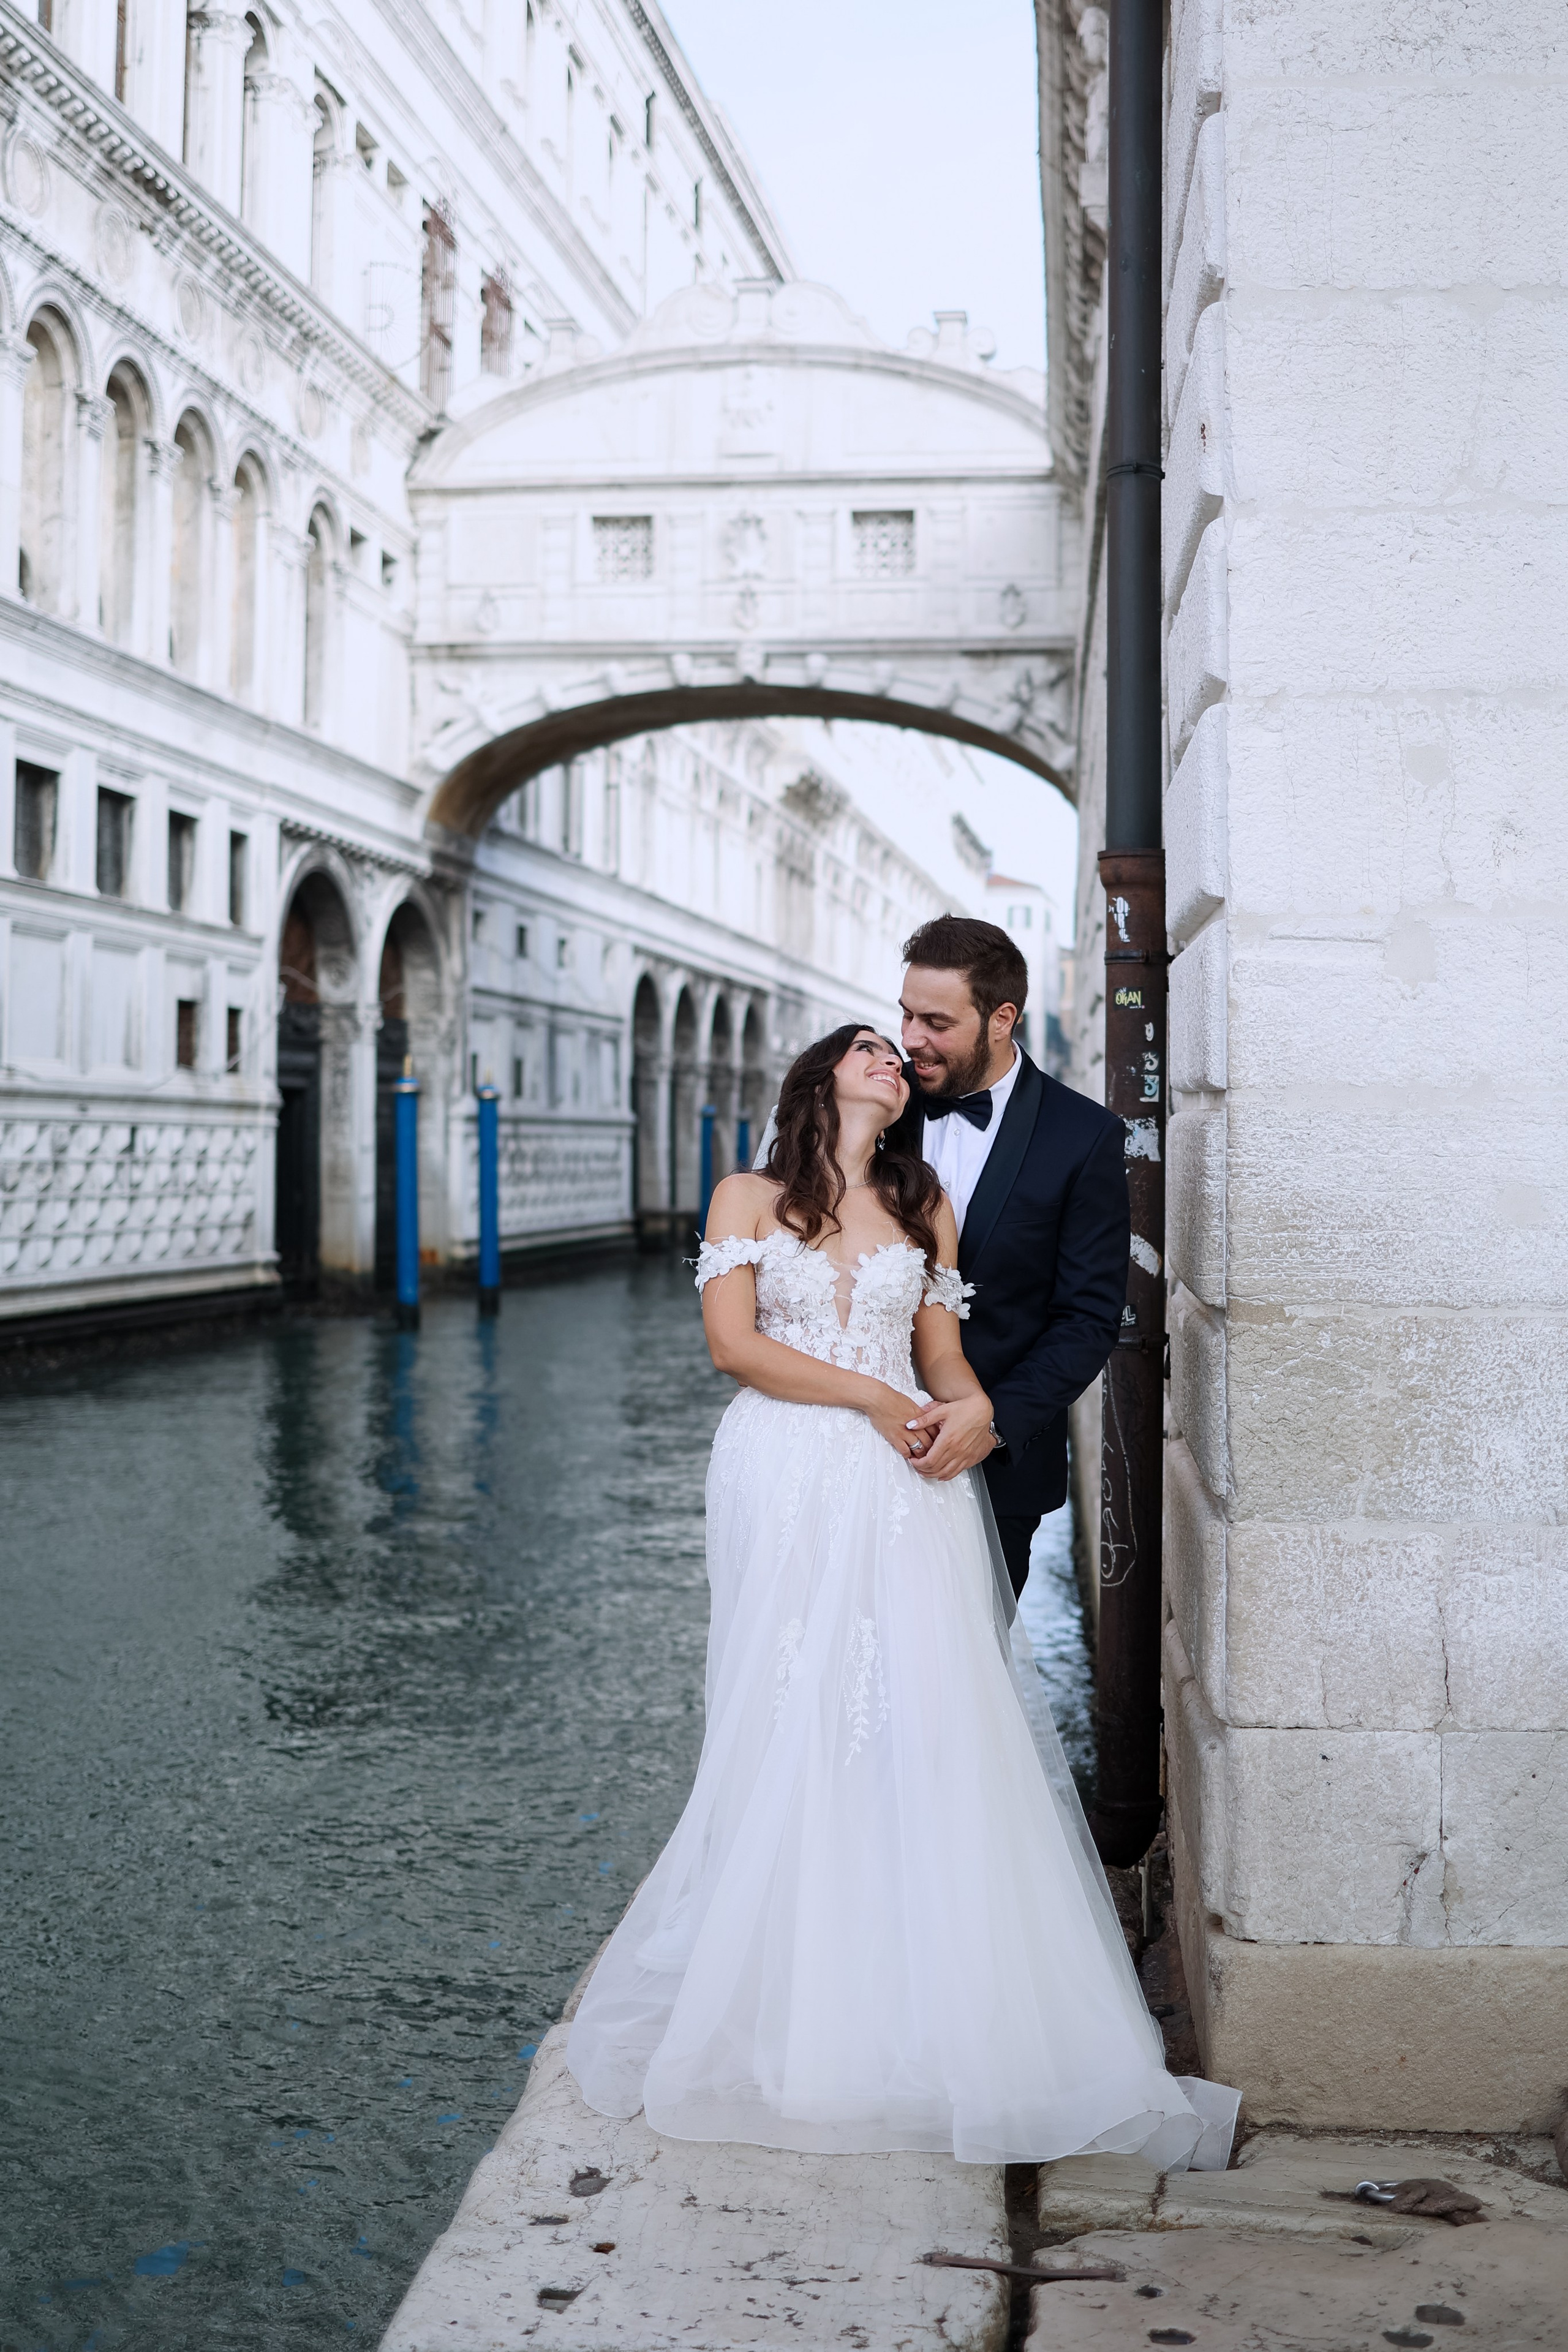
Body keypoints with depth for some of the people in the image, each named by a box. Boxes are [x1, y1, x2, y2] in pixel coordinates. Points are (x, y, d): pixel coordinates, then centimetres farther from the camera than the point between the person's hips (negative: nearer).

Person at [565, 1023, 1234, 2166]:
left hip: (907, 1487, 2)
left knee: (928, 1724, -7)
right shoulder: (749, 1199, 9)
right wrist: (872, 1398, -9)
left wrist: (970, 1405, -9)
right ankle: (787, 2014, 3)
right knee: (787, 1729, -4)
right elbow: (734, 1341, -2)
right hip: (789, 1483, -2)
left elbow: (941, 1350, 14)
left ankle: (936, 2014, -1)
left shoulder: (925, 1206, 17)